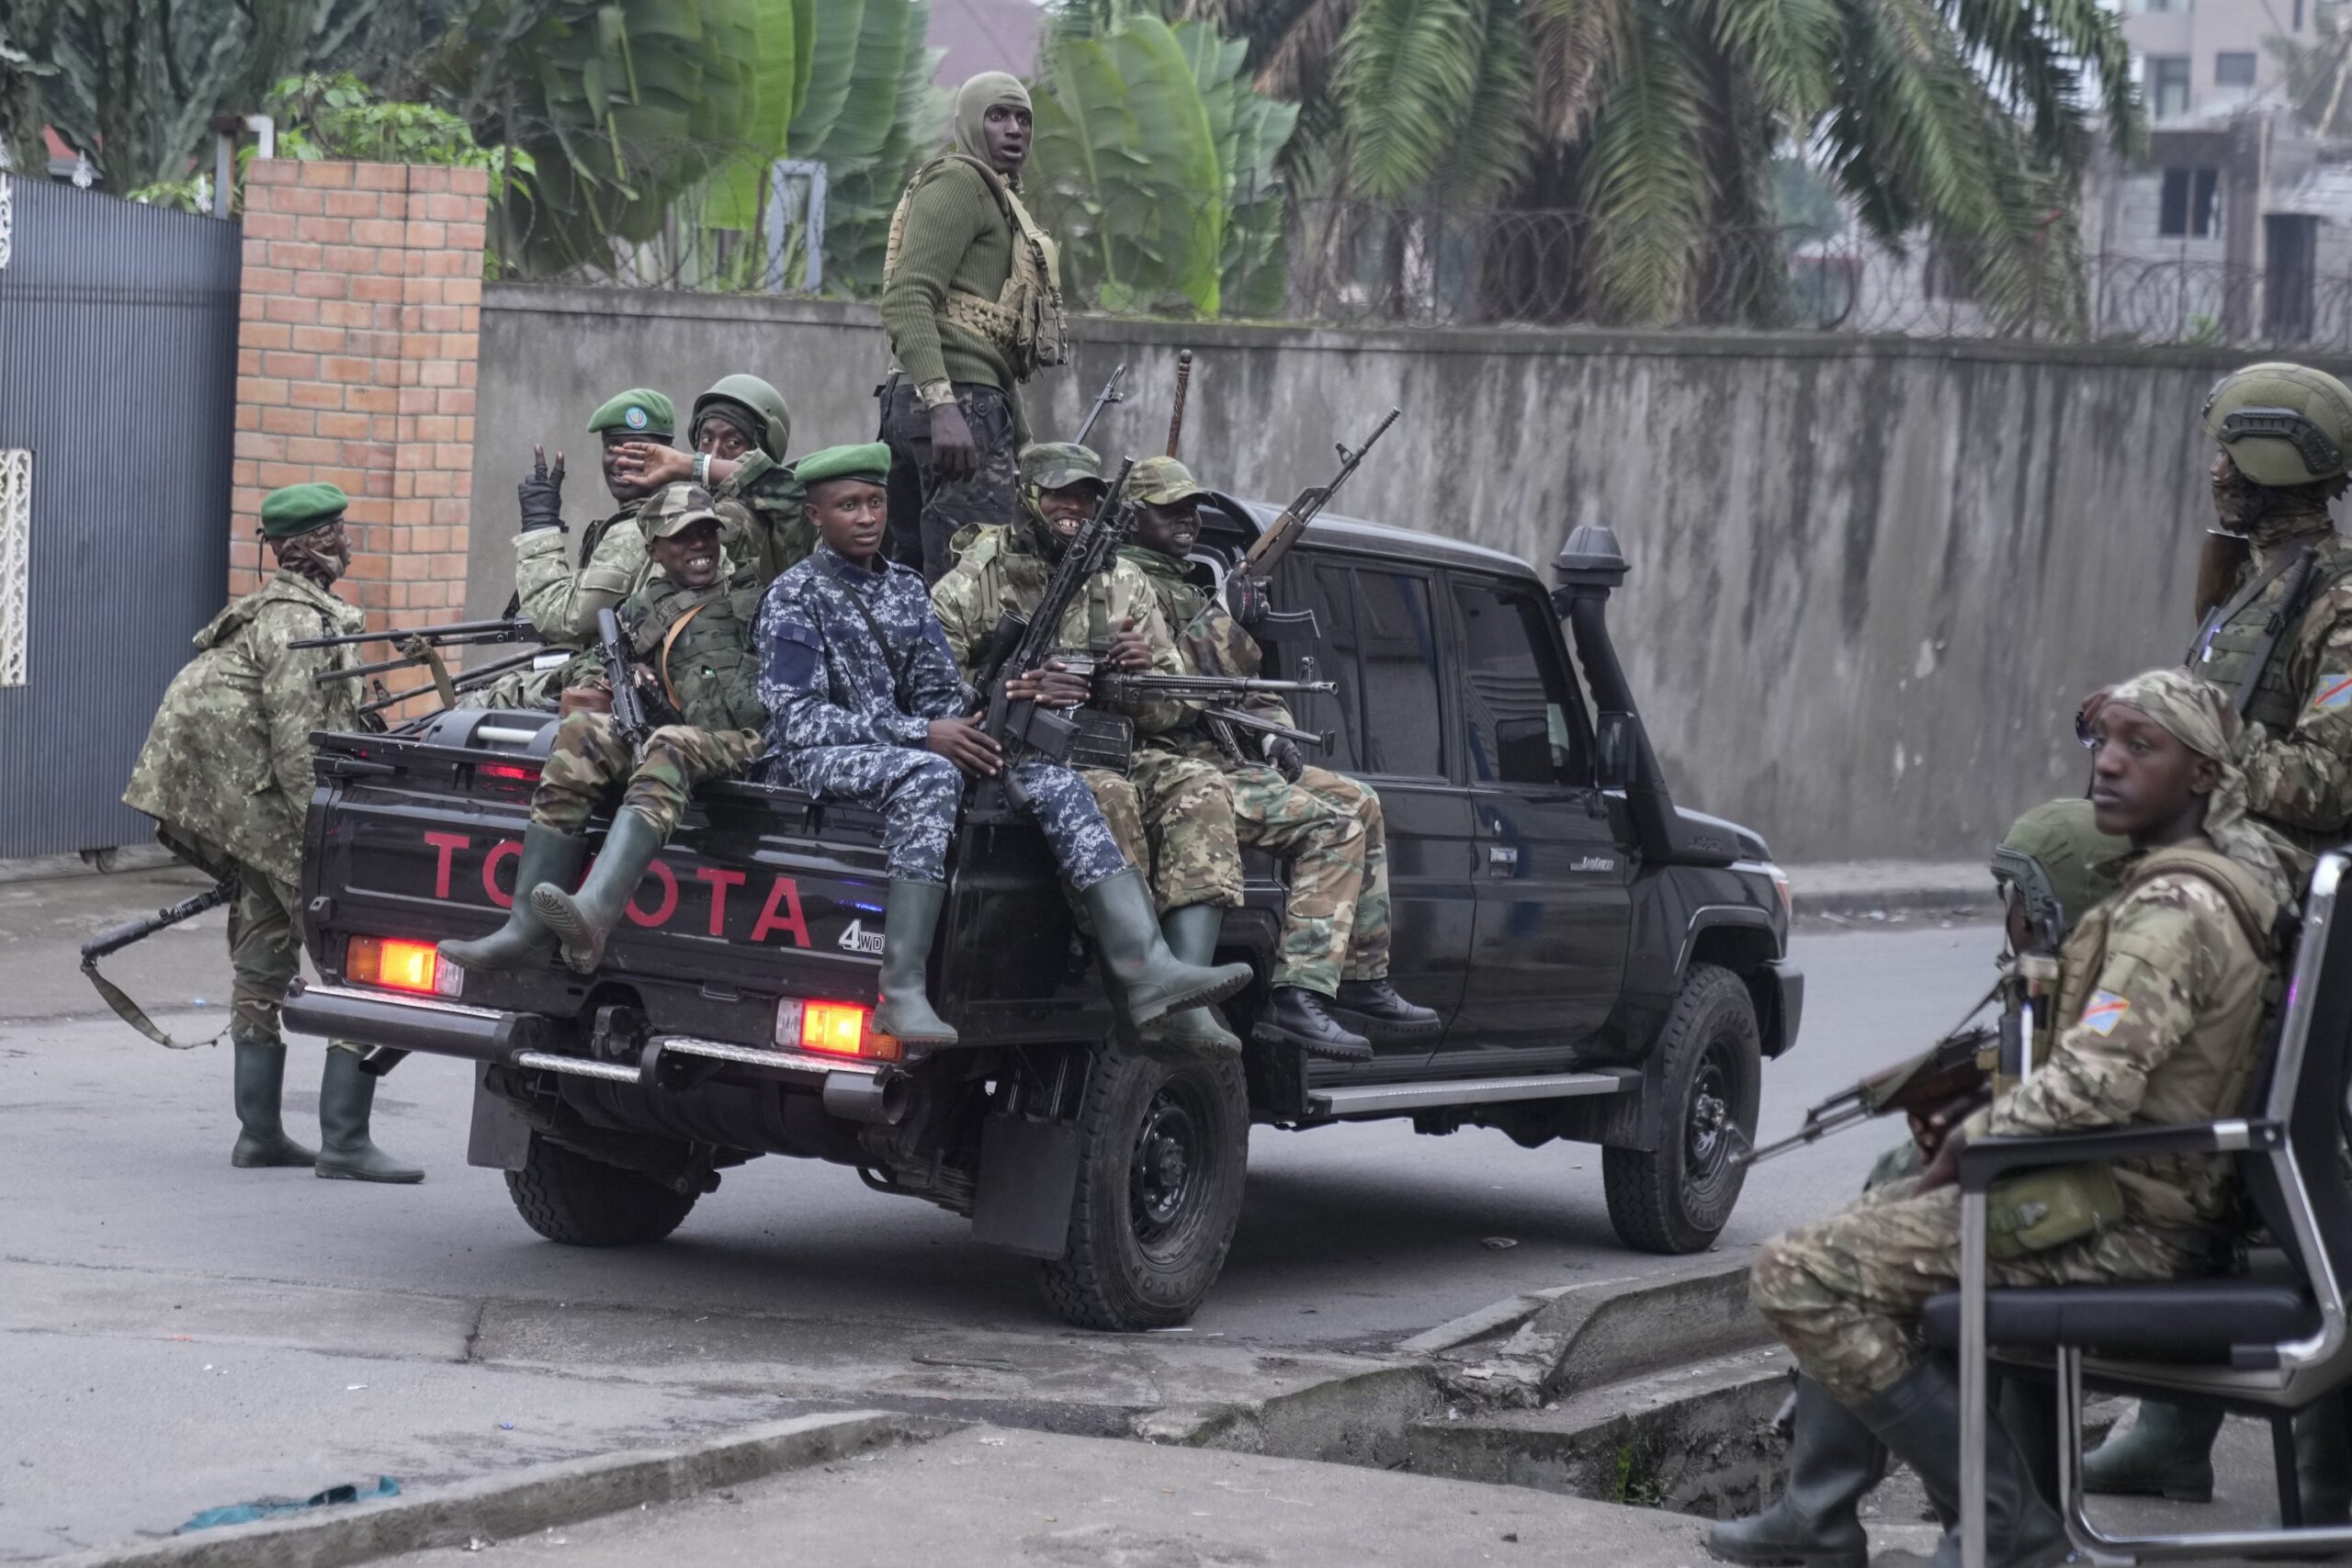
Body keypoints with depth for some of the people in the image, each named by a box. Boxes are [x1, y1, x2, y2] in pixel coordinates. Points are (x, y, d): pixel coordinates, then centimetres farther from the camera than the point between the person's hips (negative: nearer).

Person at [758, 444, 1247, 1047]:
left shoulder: (905, 589, 18)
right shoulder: (795, 596, -2)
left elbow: (940, 696, 14)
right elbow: (797, 718, -13)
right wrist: (920, 734, -20)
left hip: (905, 750, 6)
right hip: (823, 760, -6)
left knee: (1045, 772, -15)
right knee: (928, 773, -38)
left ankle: (1145, 968, -30)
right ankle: (900, 994, -43)